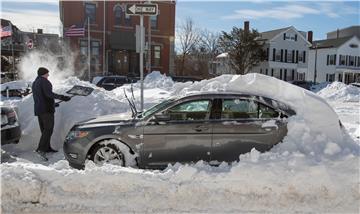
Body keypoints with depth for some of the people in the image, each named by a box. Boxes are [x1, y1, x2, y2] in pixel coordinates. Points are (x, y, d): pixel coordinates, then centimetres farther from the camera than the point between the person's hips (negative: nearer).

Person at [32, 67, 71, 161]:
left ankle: (47, 147, 22)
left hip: (38, 109, 10)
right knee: (48, 129, -12)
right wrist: (61, 97, -29)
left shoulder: (34, 83, 21)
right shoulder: (44, 81, -8)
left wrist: (53, 103, 32)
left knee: (44, 129, 15)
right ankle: (41, 149, -21)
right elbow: (48, 94, -23)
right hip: (46, 109, -10)